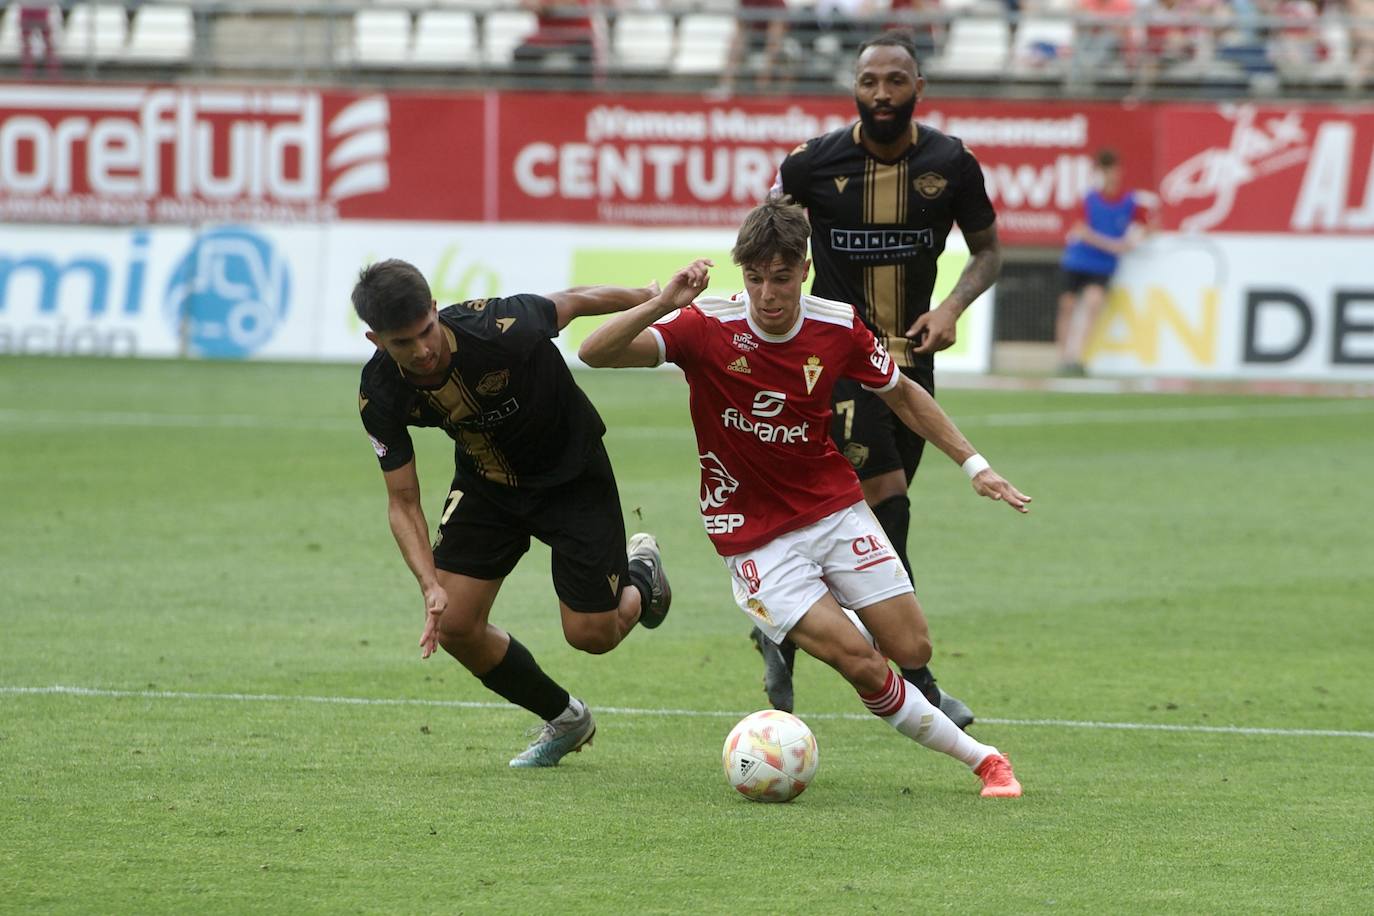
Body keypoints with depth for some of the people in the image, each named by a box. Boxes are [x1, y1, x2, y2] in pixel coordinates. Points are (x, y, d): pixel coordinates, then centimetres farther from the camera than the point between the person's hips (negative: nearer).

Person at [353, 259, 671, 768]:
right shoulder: (381, 394, -23)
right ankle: (565, 720, 20)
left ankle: (641, 574, 34)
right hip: (486, 479, 3)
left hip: (571, 473, -3)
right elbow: (403, 502, -14)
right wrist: (431, 587, -28)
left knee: (591, 634, -4)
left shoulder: (499, 328, -36)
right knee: (455, 626, -6)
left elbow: (573, 302, -15)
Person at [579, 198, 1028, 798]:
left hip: (835, 511, 4)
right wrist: (663, 304, -43)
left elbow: (901, 394, 11)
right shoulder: (706, 327, -18)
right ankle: (979, 758, 2)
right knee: (863, 664, -15)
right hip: (755, 539, -4)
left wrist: (973, 464, 9)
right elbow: (595, 353, -27)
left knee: (913, 651, -3)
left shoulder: (839, 328, -8)